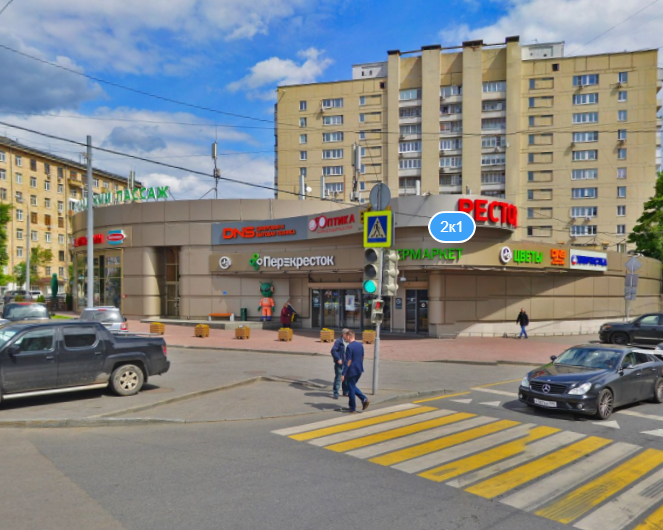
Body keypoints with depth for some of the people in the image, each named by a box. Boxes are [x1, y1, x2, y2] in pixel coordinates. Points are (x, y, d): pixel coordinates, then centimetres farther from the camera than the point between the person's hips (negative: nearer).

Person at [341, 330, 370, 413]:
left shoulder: (349, 347, -19)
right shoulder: (360, 345, 4)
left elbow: (348, 362, -20)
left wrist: (343, 374, -16)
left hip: (352, 371, -8)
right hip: (359, 370, 8)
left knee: (351, 388, 5)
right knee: (353, 387, 23)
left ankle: (352, 408, 13)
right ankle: (364, 399, 9)